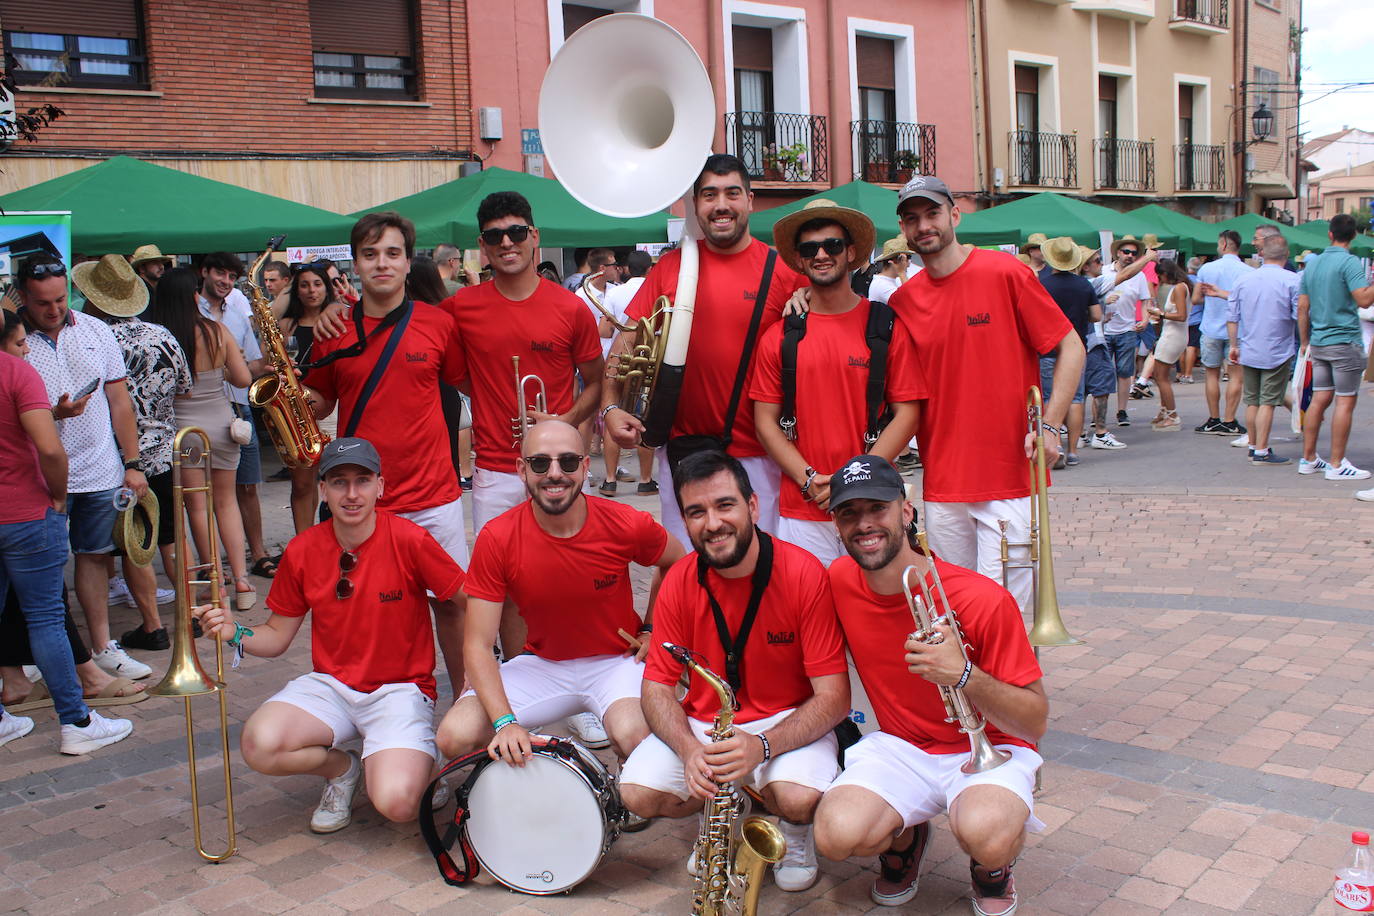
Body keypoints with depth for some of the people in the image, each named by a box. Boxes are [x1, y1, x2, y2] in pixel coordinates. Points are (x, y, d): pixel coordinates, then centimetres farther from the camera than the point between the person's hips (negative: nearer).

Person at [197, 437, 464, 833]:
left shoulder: (409, 540, -13)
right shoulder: (302, 551, -1)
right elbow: (277, 637, 7)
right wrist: (235, 633, -13)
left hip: (400, 689, -4)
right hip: (329, 685, 4)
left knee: (396, 803, -27)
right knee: (259, 745, -26)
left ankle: (417, 764, 11)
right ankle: (342, 766, 7)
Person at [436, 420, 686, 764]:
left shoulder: (626, 525, -16)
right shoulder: (496, 539, -17)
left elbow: (676, 563, 9)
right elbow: (478, 646, -15)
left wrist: (651, 628, 1)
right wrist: (505, 722, -26)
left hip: (616, 661, -1)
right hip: (542, 665, 1)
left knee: (633, 736, -33)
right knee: (455, 736, -20)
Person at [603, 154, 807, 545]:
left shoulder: (781, 272, -1)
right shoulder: (671, 267, 4)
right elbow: (626, 341, 3)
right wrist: (610, 407, -8)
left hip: (758, 455, -1)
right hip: (682, 451, 2)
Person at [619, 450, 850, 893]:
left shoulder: (804, 574, -19)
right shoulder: (679, 582, -8)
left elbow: (833, 696, -18)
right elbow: (657, 687, -4)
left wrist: (762, 745, -34)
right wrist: (690, 749, -26)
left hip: (789, 722, -3)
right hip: (701, 724, 3)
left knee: (800, 799, -32)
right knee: (637, 792, -20)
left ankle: (793, 832, 8)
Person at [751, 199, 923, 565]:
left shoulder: (887, 327, 1)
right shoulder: (778, 336, 4)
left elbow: (907, 413, -1)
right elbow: (766, 421, 4)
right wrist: (809, 480, -9)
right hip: (800, 512, 1)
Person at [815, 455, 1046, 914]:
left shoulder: (983, 600, -21)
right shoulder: (839, 581, -8)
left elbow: (1036, 723, -17)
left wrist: (963, 676, -33)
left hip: (987, 748, -3)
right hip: (898, 746, 3)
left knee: (985, 837, -36)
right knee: (837, 835, -27)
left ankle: (993, 868, 5)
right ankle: (905, 838, 11)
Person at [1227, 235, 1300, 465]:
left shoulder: (1244, 280, 4)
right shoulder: (1293, 280, -10)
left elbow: (1231, 317, 6)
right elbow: (1301, 316, -12)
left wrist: (1234, 346, 14)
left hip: (1249, 351, 4)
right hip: (1278, 352, -4)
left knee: (1252, 401, 14)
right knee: (1268, 402, -2)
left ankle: (1253, 446, 23)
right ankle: (1261, 452, -1)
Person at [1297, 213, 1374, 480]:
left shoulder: (1312, 264, 10)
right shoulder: (1350, 262, -11)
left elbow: (1302, 308, 12)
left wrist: (1305, 343, 18)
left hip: (1319, 342, 7)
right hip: (1345, 341, -7)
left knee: (1320, 399, 11)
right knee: (1345, 401, -2)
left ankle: (1308, 459, 13)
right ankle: (1336, 465, -2)